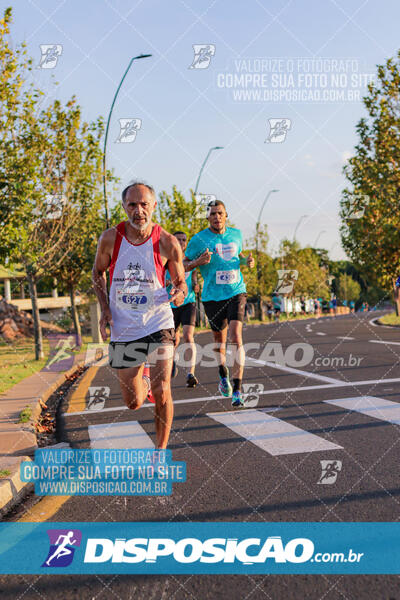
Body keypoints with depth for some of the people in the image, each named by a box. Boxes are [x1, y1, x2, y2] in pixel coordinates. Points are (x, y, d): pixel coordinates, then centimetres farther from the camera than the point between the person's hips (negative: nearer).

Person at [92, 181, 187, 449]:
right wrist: (104, 308, 1)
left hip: (158, 324, -2)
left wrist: (180, 292, -19)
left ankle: (161, 451, 8)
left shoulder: (167, 242, -9)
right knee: (133, 403, 8)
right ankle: (143, 381, 45)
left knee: (162, 393, -14)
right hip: (122, 328, 2)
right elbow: (98, 272, 13)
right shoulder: (110, 238, -5)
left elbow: (180, 280, 5)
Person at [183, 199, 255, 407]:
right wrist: (198, 261, -18)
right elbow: (183, 264, 2)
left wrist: (247, 261, 4)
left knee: (236, 338, -15)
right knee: (220, 339, 13)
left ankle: (237, 390, -14)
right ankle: (223, 374, 44)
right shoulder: (199, 239, -4)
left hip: (236, 292, 1)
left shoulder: (236, 234, 7)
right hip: (213, 297, 0)